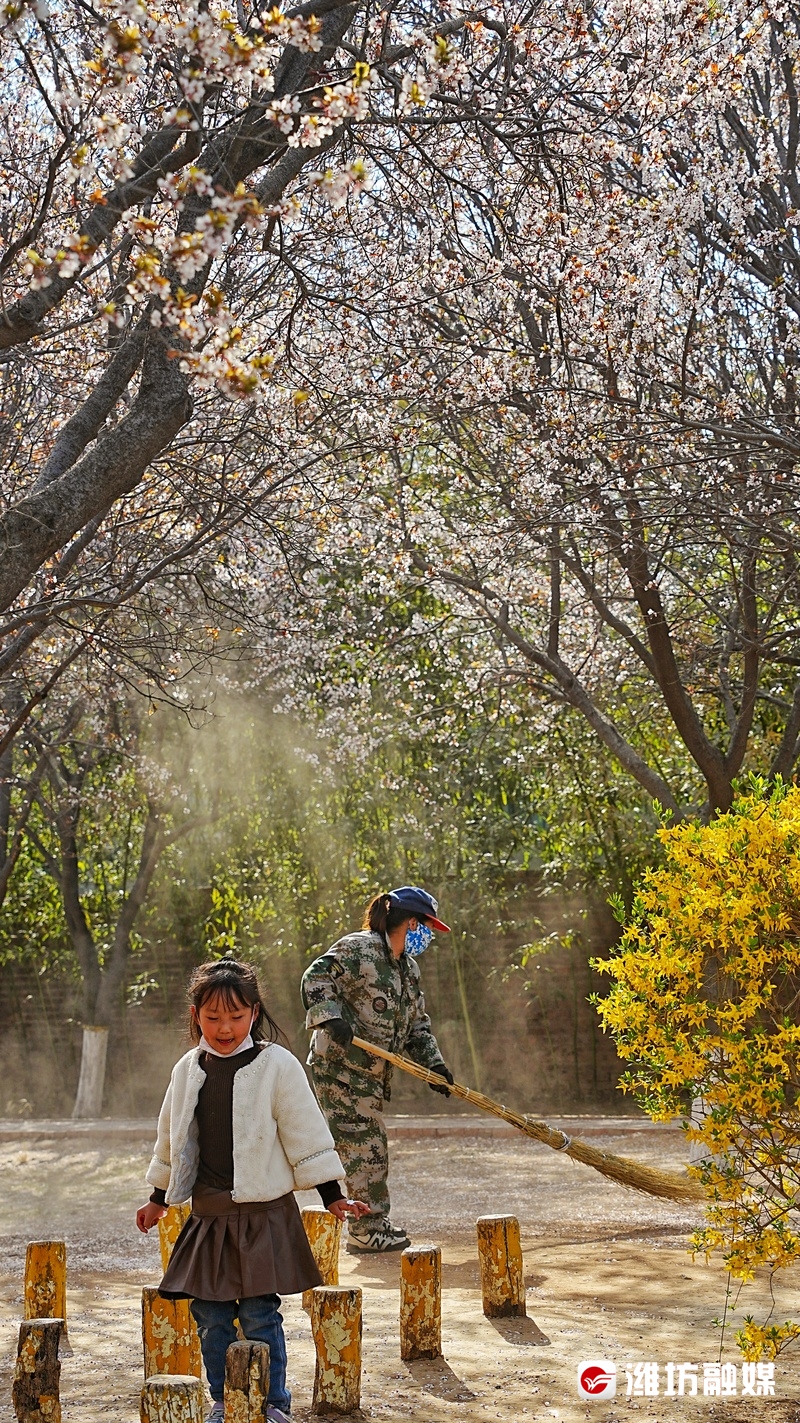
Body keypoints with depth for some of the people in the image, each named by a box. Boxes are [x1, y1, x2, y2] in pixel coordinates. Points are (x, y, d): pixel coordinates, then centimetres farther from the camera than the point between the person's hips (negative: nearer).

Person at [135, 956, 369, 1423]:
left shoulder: (277, 1065, -8)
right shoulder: (188, 1070, 5)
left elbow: (306, 1135, -4)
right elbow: (171, 1139, 18)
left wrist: (333, 1195, -4)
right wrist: (159, 1198, 25)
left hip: (264, 1213, -4)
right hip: (208, 1213, 4)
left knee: (260, 1314, -4)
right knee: (211, 1316, 7)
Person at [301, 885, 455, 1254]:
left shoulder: (408, 968, 16)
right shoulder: (358, 948, -12)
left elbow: (417, 1023, 19)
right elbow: (316, 978, -18)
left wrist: (434, 1063, 7)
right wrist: (331, 1017, -31)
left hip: (373, 1073, 9)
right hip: (340, 1066, -9)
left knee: (373, 1148, 14)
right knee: (362, 1146, -7)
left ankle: (375, 1223, 24)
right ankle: (367, 1230, 0)